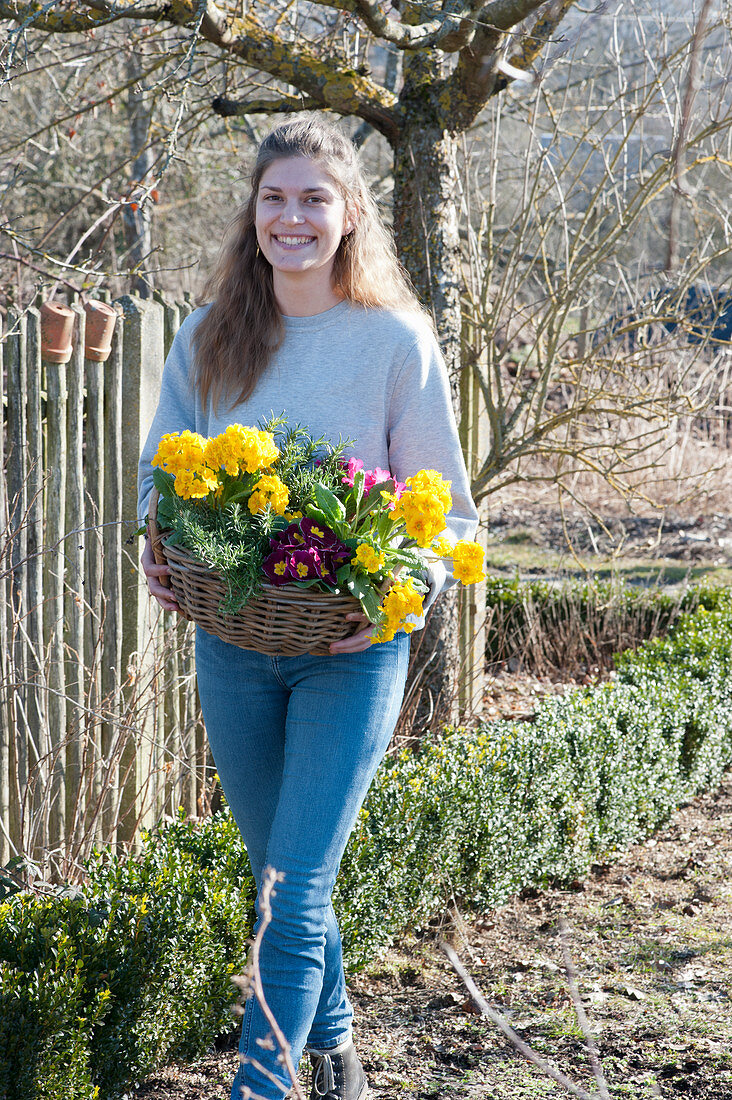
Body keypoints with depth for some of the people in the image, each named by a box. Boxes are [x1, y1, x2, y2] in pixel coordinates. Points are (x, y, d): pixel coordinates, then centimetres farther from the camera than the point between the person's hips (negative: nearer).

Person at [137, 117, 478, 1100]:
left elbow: (448, 510, -1)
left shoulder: (396, 341, -6)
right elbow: (160, 472, 13)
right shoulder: (207, 339, 3)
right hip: (229, 643, 4)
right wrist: (159, 557, -7)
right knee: (284, 876, 16)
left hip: (352, 651, -4)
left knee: (295, 892, -10)